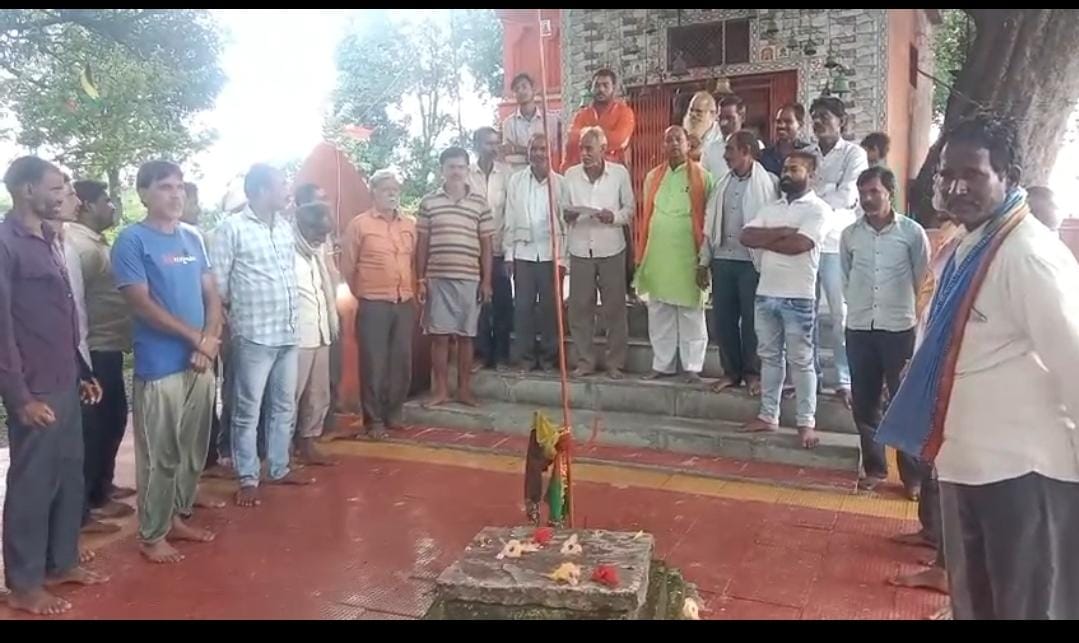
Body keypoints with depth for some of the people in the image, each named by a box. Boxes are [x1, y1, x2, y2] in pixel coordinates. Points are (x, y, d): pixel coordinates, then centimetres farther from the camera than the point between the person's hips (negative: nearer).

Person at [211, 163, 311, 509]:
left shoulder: (286, 227, 11)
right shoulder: (232, 228, -9)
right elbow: (217, 284, -8)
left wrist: (290, 320, 15)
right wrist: (227, 325, -2)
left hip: (288, 332, 7)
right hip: (253, 335, -7)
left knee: (285, 406, 15)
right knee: (248, 411, 4)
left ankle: (279, 468, 29)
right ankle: (248, 479, 15)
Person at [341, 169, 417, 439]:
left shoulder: (410, 224, 10)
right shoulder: (359, 224, -3)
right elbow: (347, 267, 1)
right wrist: (362, 295, 8)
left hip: (405, 304, 4)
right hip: (374, 305, -4)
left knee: (402, 362, 9)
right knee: (374, 364, 1)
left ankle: (393, 413, 24)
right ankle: (374, 419, 12)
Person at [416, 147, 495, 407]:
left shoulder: (480, 204, 5)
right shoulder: (429, 202, 4)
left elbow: (486, 245, 5)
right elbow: (422, 243, 5)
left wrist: (486, 281, 0)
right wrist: (420, 279, 1)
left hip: (469, 280, 0)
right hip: (438, 279, 0)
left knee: (465, 336, 6)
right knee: (440, 335, 3)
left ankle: (464, 389, 16)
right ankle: (441, 389, 12)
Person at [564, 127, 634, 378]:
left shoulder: (620, 173, -1)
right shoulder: (570, 175, 3)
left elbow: (630, 207, 3)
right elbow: (562, 210, 7)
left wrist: (615, 217, -16)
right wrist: (565, 215, -16)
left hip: (611, 249, -1)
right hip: (580, 250, 1)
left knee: (614, 308, 4)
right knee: (580, 308, 4)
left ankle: (615, 362, 15)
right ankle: (585, 360, 16)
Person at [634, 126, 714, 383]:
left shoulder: (701, 176, -2)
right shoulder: (652, 177, 11)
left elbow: (710, 217, -3)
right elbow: (646, 216, 13)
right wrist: (641, 254, 10)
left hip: (687, 255, -4)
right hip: (657, 255, 4)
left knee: (691, 313, 3)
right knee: (658, 313, 10)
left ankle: (693, 367, 10)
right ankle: (662, 364, 20)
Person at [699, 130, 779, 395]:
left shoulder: (770, 183, -5)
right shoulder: (723, 184, 12)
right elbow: (710, 224, 12)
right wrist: (703, 262, 9)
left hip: (752, 262, -5)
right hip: (722, 260, 5)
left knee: (751, 320, 3)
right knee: (723, 319, 7)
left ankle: (753, 373, 17)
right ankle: (731, 371, 20)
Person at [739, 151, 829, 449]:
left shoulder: (817, 209, -5)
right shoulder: (770, 209, 14)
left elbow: (799, 245, -20)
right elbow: (745, 237, 0)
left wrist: (764, 239, -6)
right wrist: (781, 232, -12)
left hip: (798, 297, -6)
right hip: (765, 293, 6)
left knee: (801, 360, 1)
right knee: (769, 356, 12)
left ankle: (806, 422, 10)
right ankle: (768, 416, 21)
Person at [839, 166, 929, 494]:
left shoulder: (912, 232, -5)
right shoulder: (849, 234, 3)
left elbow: (924, 282, 2)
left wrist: (908, 310, 7)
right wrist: (858, 305, 13)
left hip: (900, 329, -3)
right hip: (859, 330, 3)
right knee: (864, 405, 8)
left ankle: (914, 475, 15)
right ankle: (874, 468, 24)